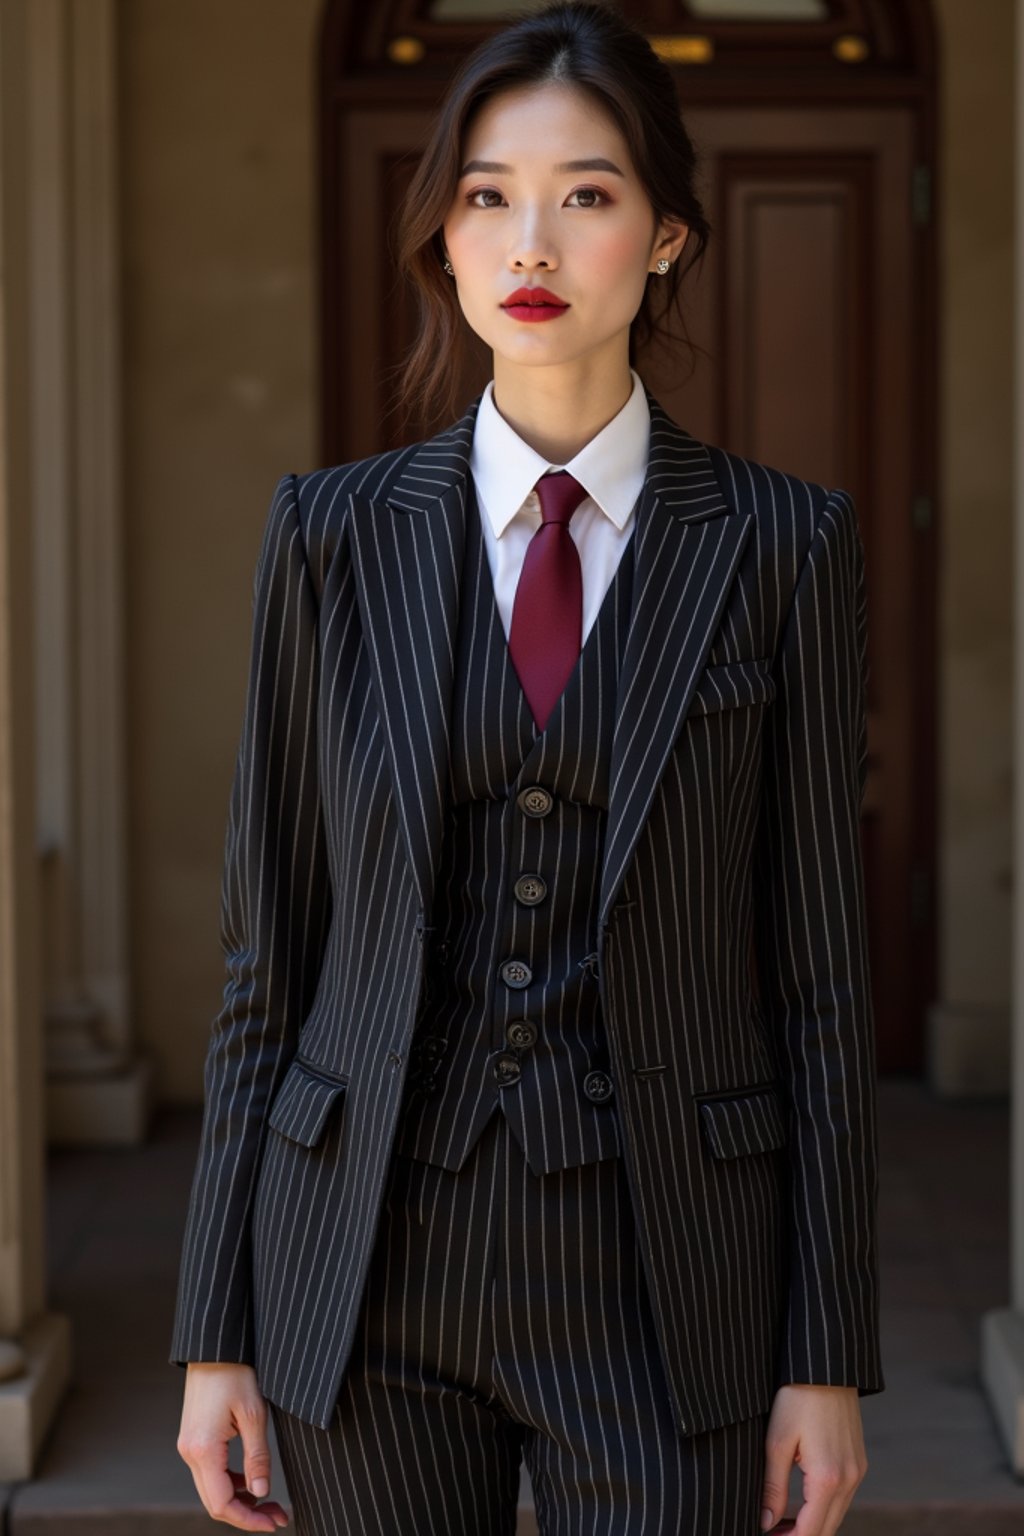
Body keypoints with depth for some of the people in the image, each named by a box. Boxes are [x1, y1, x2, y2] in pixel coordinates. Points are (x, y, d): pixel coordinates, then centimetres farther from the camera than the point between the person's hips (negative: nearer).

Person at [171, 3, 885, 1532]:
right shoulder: (335, 536, 3)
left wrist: (831, 1355, -2)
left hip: (662, 1276, -1)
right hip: (374, 1272, 1)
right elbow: (267, 948, 4)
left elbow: (820, 965, 1)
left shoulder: (783, 545, 0)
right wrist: (217, 1333, 2)